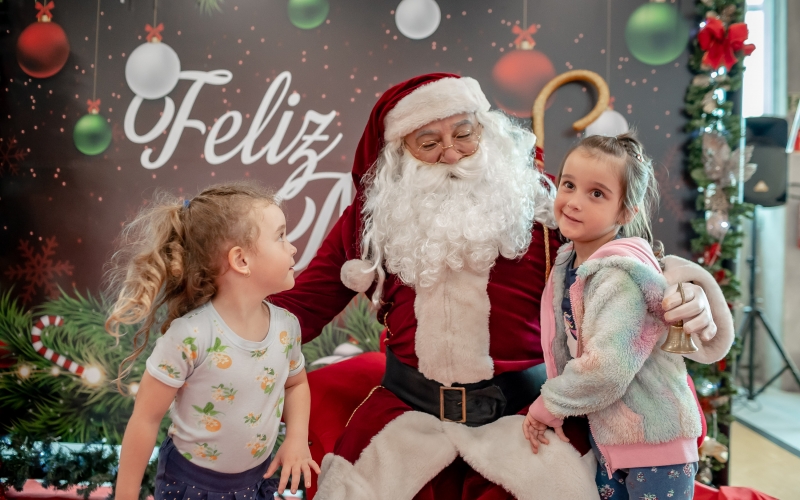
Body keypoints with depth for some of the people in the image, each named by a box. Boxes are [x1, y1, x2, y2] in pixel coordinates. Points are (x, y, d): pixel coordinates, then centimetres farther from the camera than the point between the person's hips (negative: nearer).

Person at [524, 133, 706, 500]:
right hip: (604, 433, 7)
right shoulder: (568, 264, 0)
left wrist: (547, 405, -16)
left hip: (655, 440, -7)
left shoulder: (620, 274, -24)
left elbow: (608, 369, -31)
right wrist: (551, 409, -2)